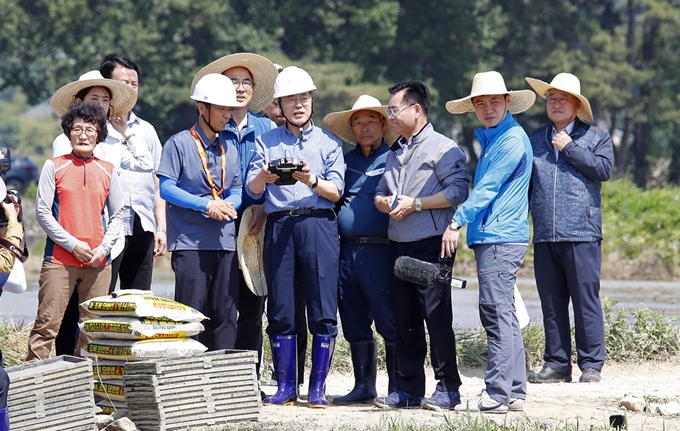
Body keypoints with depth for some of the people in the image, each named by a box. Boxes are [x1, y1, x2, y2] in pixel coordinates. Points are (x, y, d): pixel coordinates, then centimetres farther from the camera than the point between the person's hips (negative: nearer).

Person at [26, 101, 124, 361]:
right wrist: (73, 244, -10)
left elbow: (117, 215, 13)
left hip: (98, 262, 3)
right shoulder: (54, 167, 3)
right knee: (47, 324, -7)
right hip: (59, 261, -3)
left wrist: (103, 248, -4)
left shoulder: (107, 171, 11)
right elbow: (42, 212, -2)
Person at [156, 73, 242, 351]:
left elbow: (237, 191, 16)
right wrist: (206, 205, -16)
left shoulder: (229, 150, 17)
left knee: (225, 315, 3)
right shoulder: (179, 143, -1)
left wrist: (228, 204, -8)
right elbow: (166, 188, -8)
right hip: (190, 242, -5)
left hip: (225, 242, 5)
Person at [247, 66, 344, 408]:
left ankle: (318, 388, -2)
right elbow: (252, 189, 5)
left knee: (323, 311, -6)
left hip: (318, 224, -1)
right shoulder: (267, 142, 15)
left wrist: (312, 180, -16)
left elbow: (336, 192, 3)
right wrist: (263, 177, -17)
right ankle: (285, 387, 6)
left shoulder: (329, 143, 13)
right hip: (279, 225, 1)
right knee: (280, 311, 0)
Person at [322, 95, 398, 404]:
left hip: (379, 248, -6)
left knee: (389, 321, -7)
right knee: (355, 324, 9)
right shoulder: (347, 161, 19)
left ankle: (397, 387, -3)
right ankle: (364, 385, 17)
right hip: (346, 249, 6)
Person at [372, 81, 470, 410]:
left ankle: (448, 388, -2)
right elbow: (380, 194, 25)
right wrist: (385, 203, 1)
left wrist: (415, 204, -16)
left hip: (430, 245, -8)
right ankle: (407, 389, 12)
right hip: (398, 246, 8)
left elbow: (458, 190, -15)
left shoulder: (443, 148, -4)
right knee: (404, 320, 8)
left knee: (437, 317, -7)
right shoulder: (395, 154, 22)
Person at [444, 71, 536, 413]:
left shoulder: (512, 138, -10)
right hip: (491, 238, 10)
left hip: (501, 239, -10)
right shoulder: (490, 138, 20)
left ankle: (497, 394, -14)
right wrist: (464, 225, 16)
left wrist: (457, 223, -16)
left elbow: (487, 189, -16)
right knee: (503, 317, 10)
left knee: (497, 314, -12)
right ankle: (515, 392, 13)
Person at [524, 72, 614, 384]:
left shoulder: (596, 137, 9)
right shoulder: (535, 140, 18)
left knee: (586, 300, -4)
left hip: (581, 233, -4)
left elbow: (604, 169, -7)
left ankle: (591, 364, 1)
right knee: (551, 303, 6)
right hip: (545, 235, 4)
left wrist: (570, 148, -6)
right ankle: (556, 364, 11)